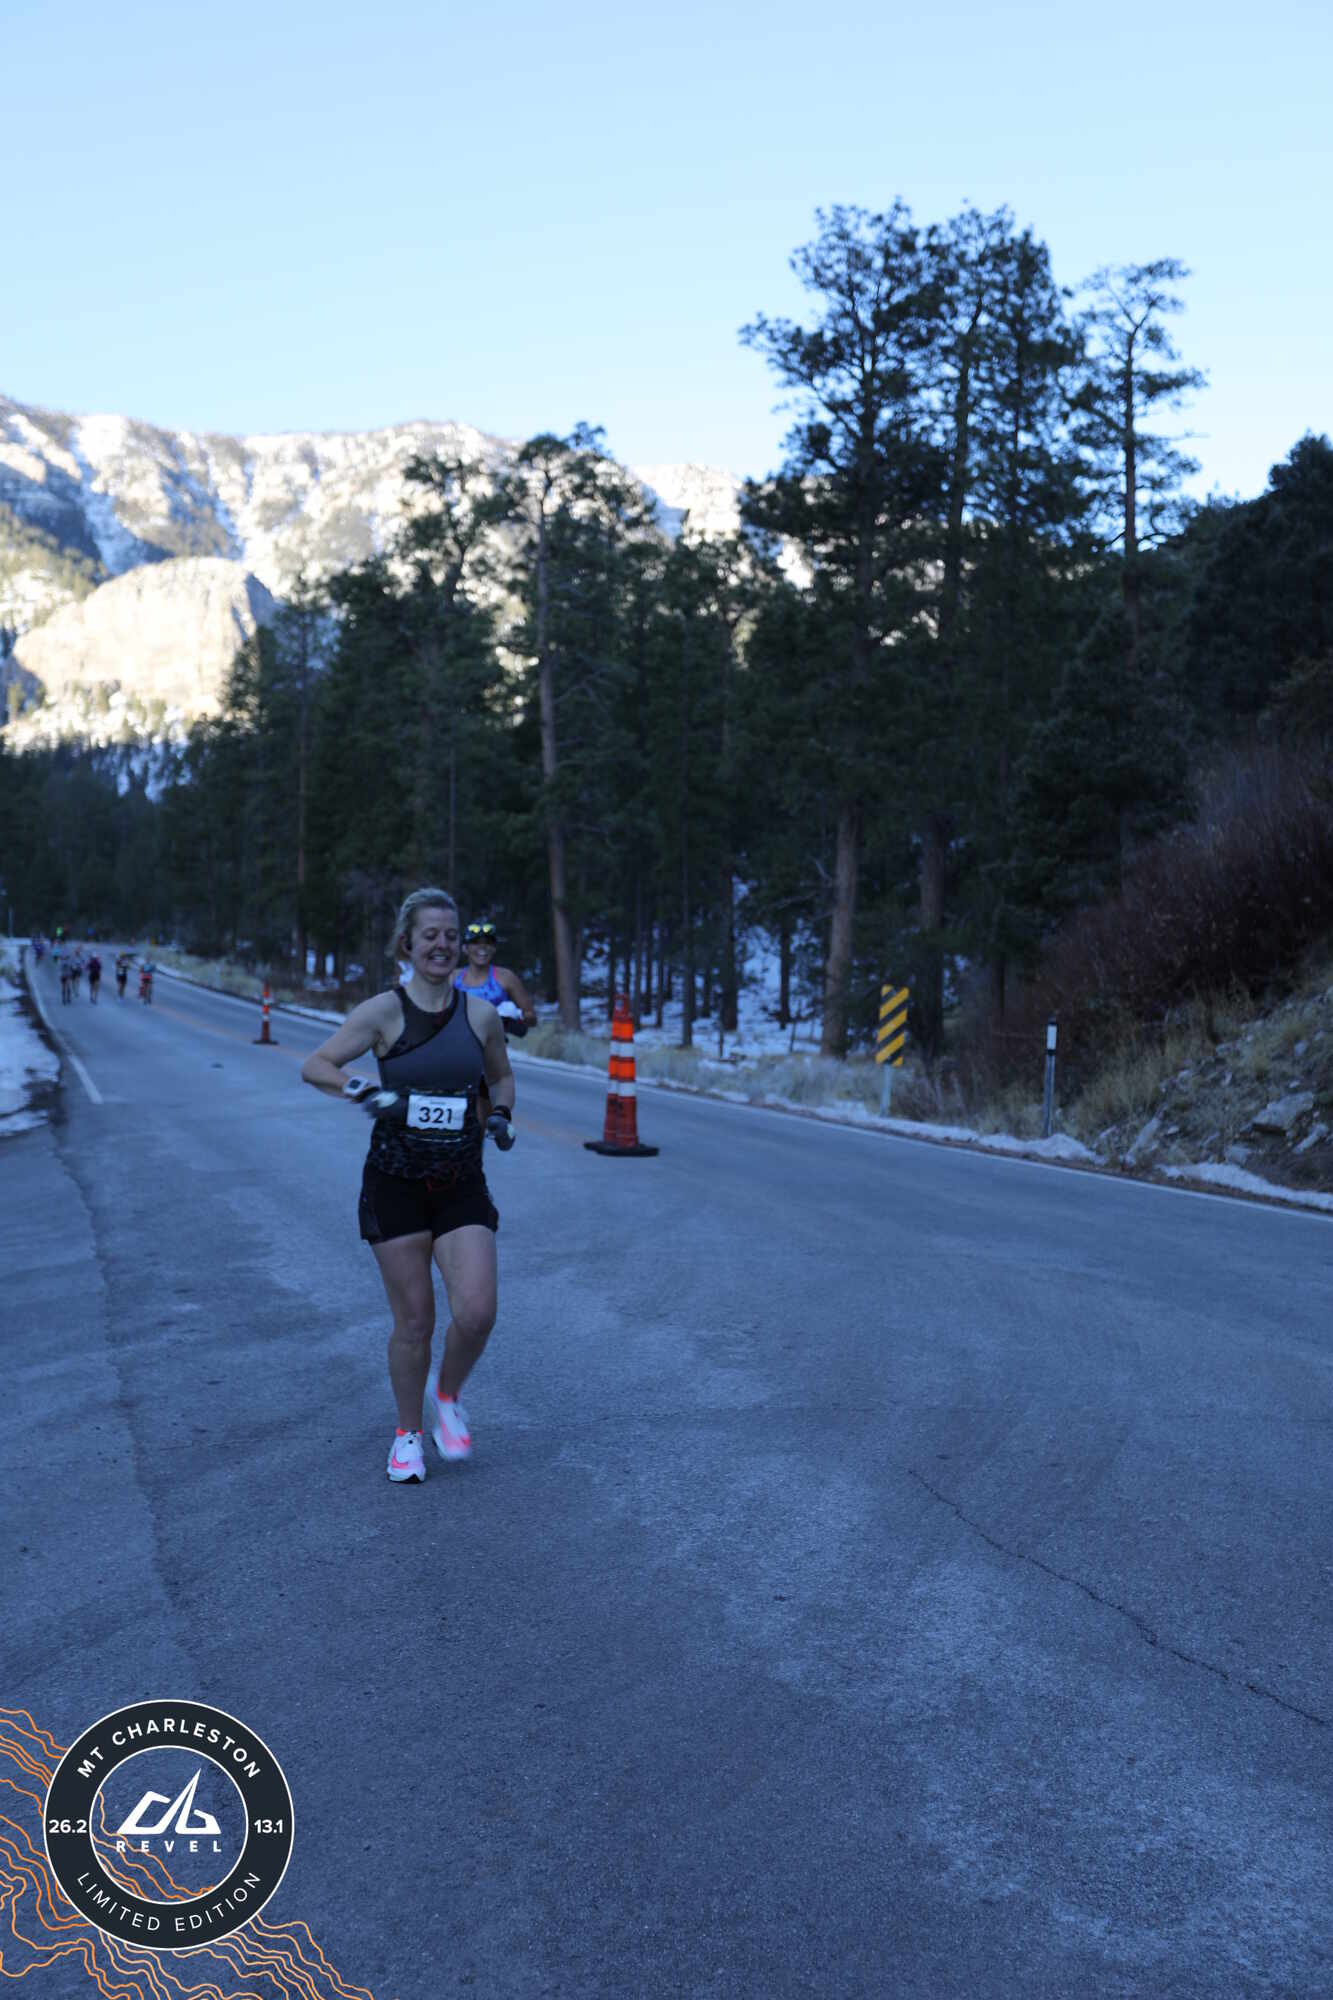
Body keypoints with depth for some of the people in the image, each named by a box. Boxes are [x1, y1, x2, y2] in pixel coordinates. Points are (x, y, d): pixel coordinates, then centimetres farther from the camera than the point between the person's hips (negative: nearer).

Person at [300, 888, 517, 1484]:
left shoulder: (481, 1014, 3)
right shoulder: (384, 1011, -6)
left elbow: (501, 1078, 20)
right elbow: (314, 1066, -7)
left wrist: (499, 1115, 1)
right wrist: (366, 1092, -23)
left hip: (462, 1187, 2)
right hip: (396, 1185, -2)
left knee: (476, 1311, -11)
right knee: (414, 1320, 3)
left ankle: (447, 1396, 20)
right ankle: (408, 1434, 26)